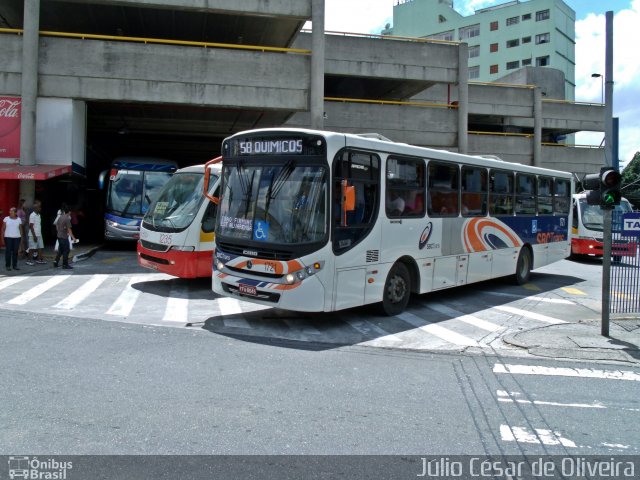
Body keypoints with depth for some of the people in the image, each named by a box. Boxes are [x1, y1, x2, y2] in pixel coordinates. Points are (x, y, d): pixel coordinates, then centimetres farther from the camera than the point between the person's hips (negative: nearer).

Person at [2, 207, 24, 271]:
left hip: (17, 237, 1)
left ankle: (15, 265, 11)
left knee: (15, 251, 3)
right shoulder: (6, 219, 4)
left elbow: (20, 229, 9)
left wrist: (21, 238, 3)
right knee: (8, 251, -1)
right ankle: (8, 265, 6)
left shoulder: (18, 219, 8)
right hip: (8, 237, -1)